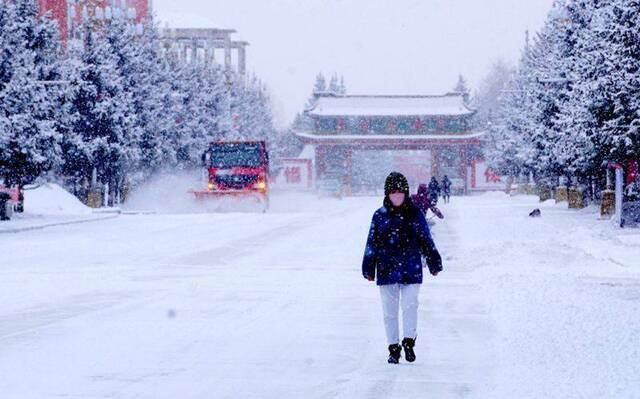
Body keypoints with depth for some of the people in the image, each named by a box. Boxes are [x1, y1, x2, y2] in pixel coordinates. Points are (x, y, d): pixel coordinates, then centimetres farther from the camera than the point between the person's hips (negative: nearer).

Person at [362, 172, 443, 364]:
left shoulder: (415, 214, 3)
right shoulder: (380, 216, 4)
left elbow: (426, 241, 8)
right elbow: (372, 244, 7)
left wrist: (434, 264, 9)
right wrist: (369, 269, 7)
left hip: (411, 270, -1)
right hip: (387, 270, 1)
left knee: (410, 305, -10)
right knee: (389, 310, 5)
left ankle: (409, 341, 7)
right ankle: (393, 348, 14)